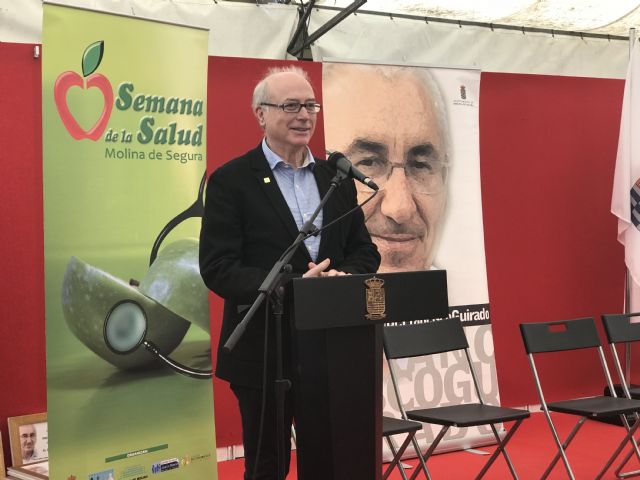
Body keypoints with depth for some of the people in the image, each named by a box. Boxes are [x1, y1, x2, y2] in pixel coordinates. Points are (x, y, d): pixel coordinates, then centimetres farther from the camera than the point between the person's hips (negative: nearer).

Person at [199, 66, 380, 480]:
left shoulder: (337, 178, 11)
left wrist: (342, 277, -10)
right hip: (264, 351, -4)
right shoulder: (231, 180, -5)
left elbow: (365, 251, 13)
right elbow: (217, 268, -12)